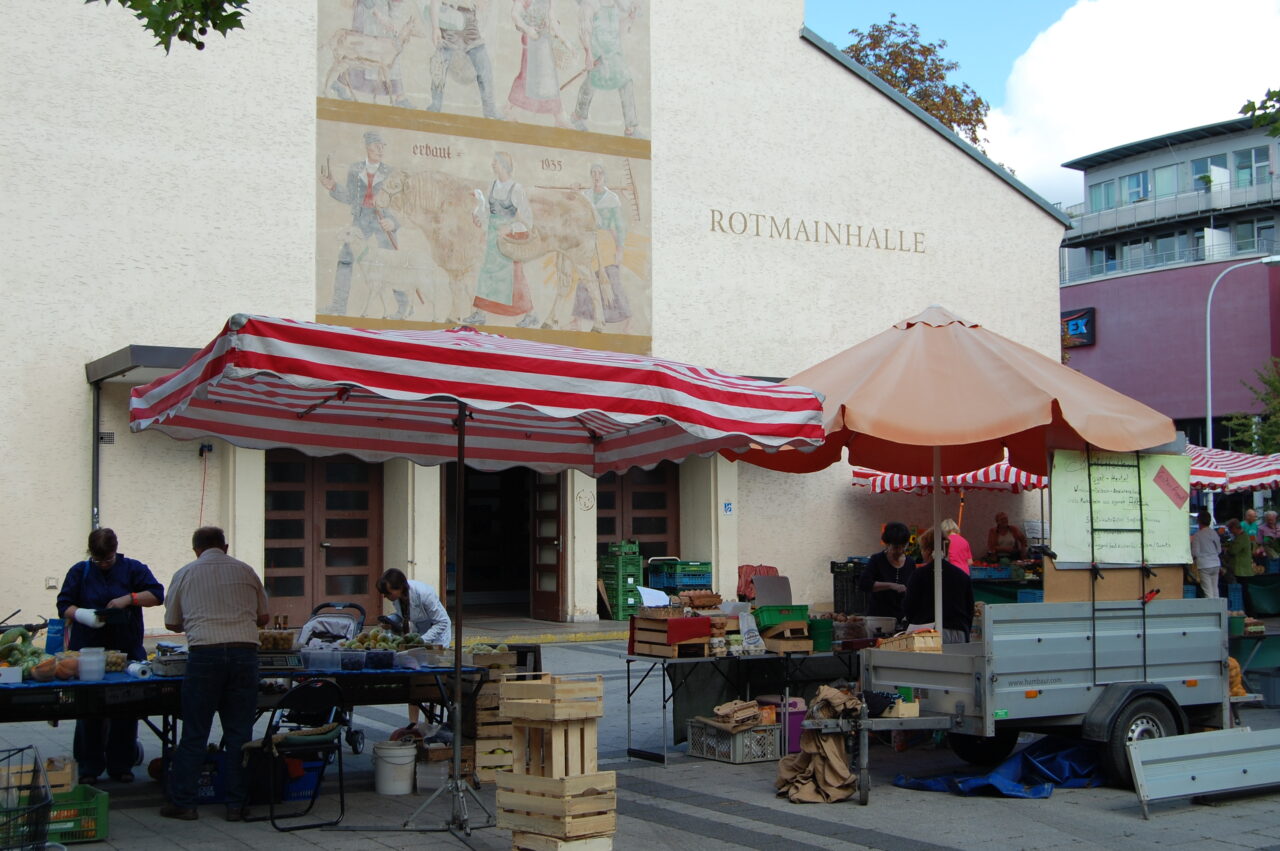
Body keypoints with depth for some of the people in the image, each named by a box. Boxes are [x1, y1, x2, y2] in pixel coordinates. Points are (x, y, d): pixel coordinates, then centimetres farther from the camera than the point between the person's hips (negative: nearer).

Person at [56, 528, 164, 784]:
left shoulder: (133, 569, 4)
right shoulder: (79, 571, 6)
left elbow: (157, 594, -3)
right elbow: (63, 605, 3)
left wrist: (129, 598, -18)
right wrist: (82, 615, -18)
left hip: (126, 650, 0)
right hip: (88, 649, 0)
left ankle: (121, 765, 14)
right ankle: (89, 766, 11)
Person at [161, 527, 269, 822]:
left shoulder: (184, 575, 10)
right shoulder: (246, 571, 13)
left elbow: (171, 623, 18)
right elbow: (263, 617, 21)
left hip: (204, 654, -1)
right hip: (244, 652, 1)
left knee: (194, 734, 7)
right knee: (239, 733, 7)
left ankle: (183, 802, 10)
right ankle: (237, 804, 10)